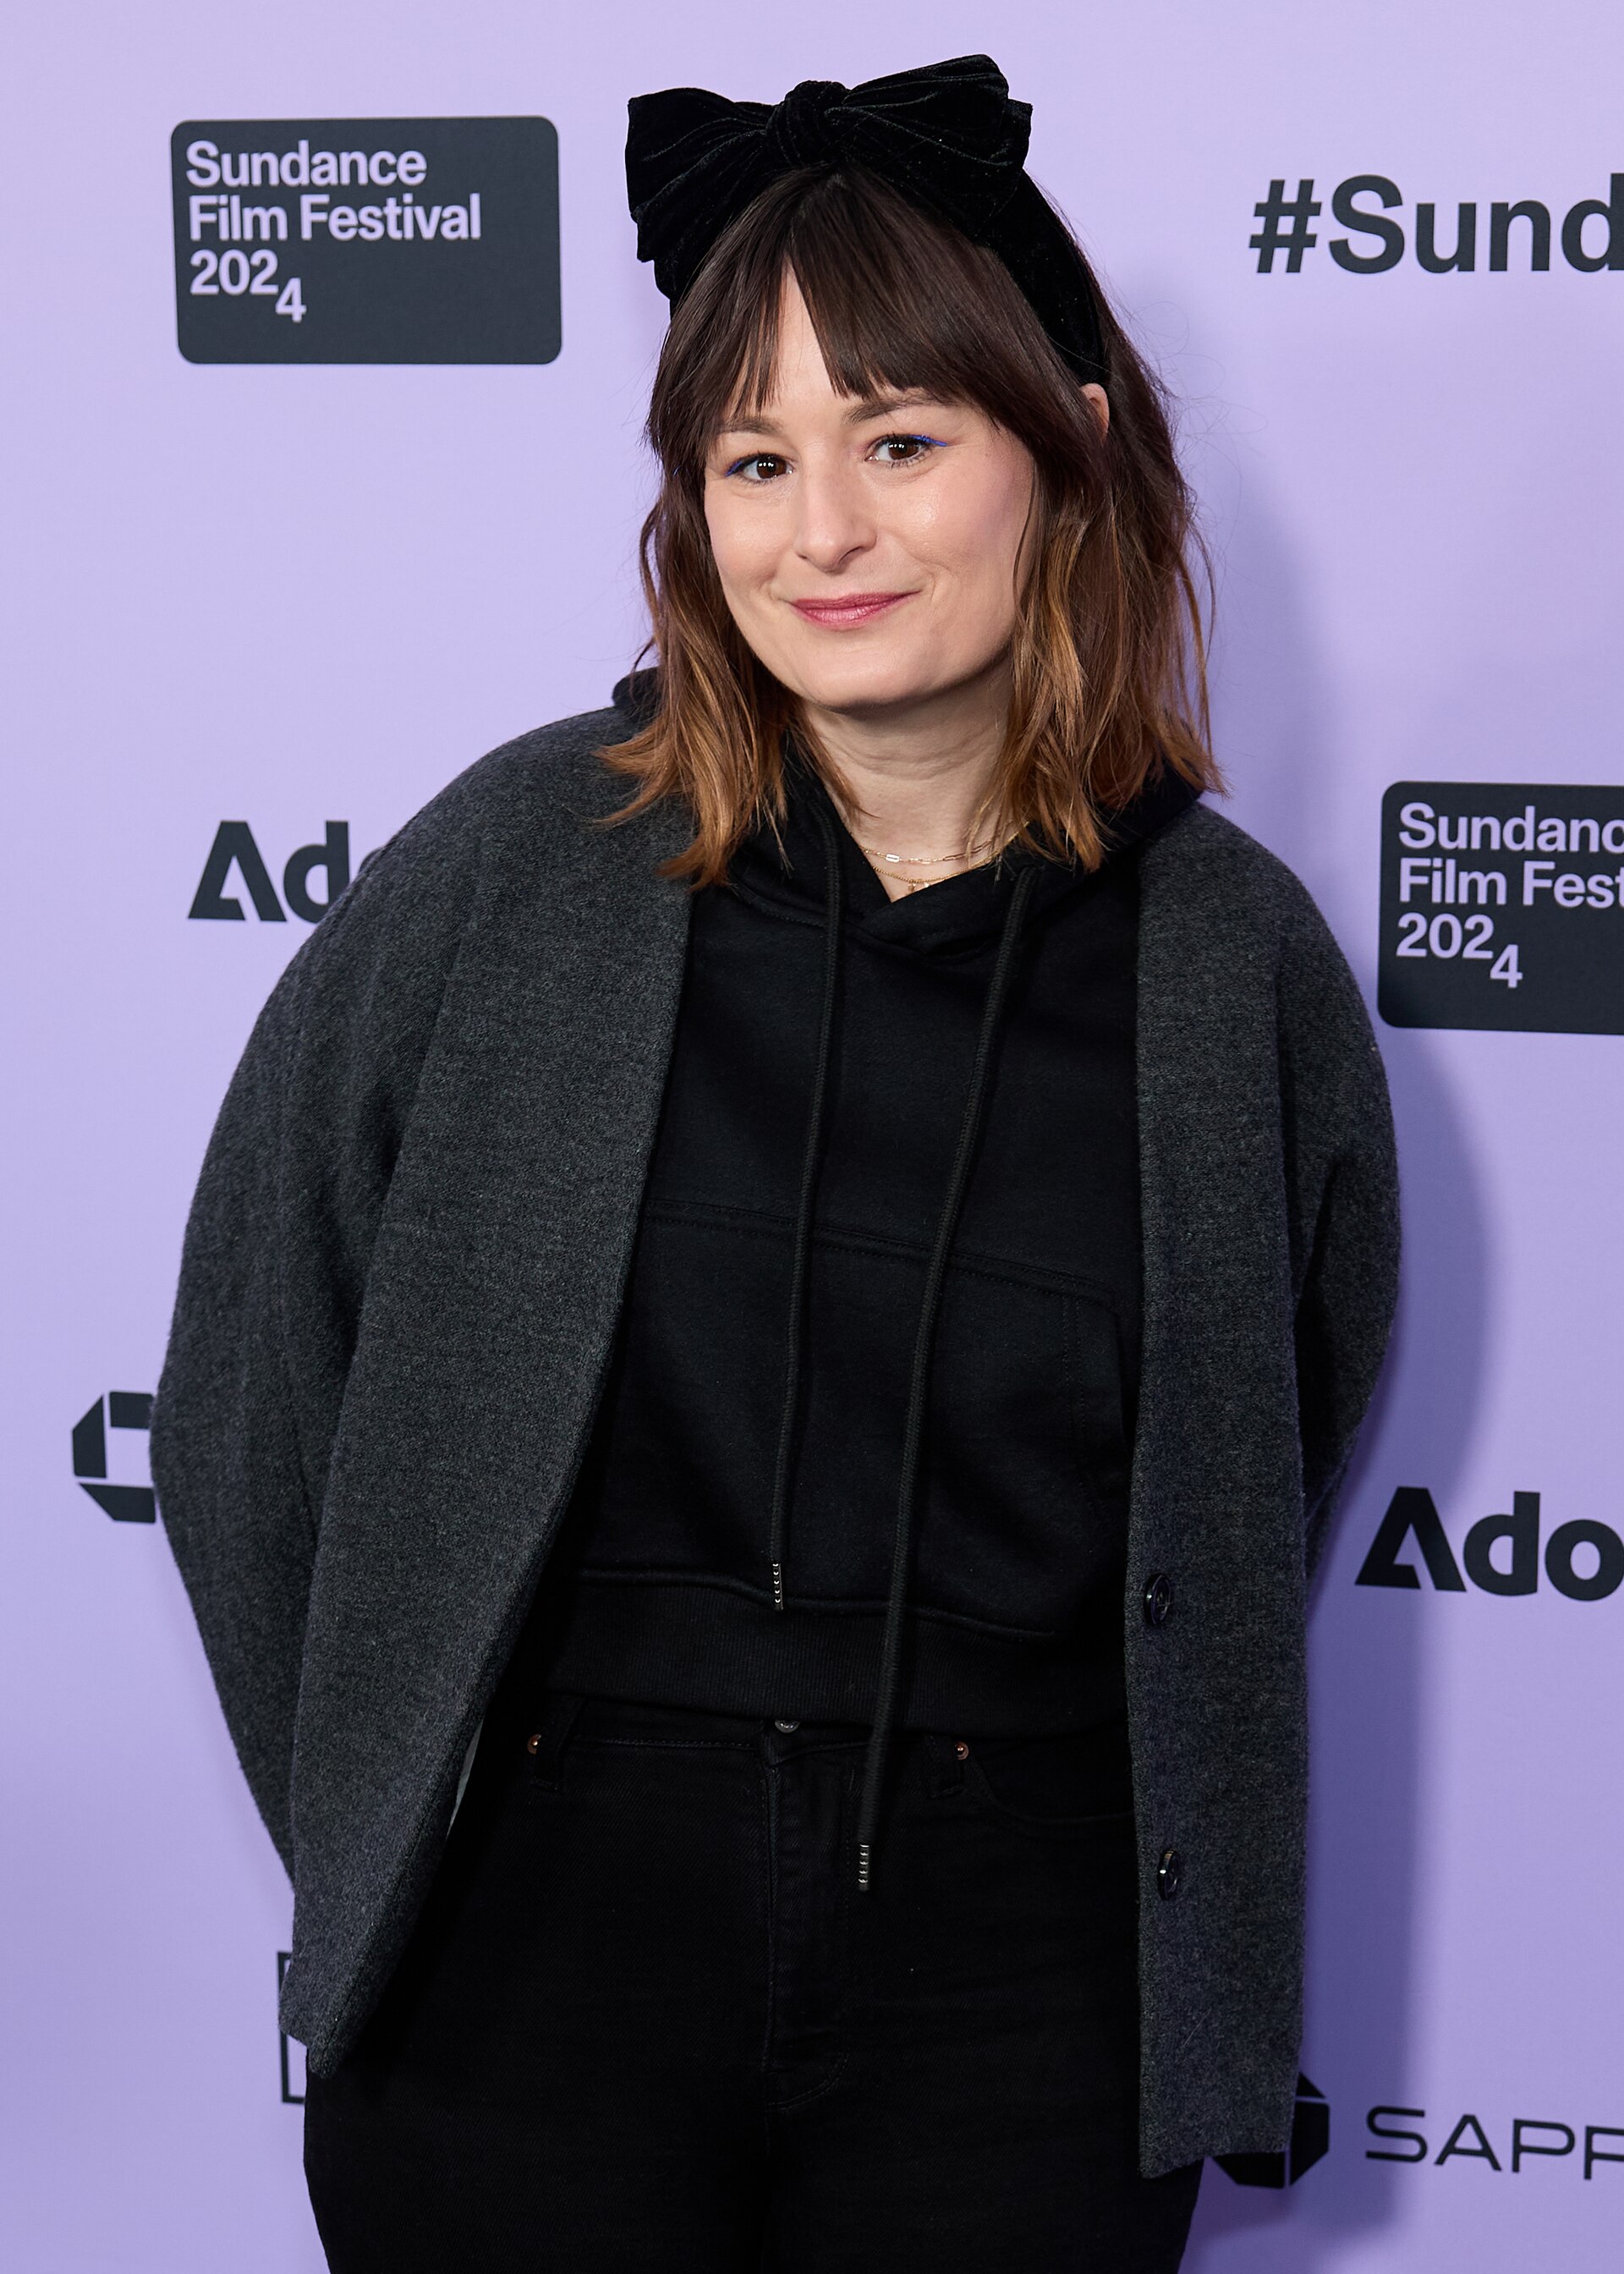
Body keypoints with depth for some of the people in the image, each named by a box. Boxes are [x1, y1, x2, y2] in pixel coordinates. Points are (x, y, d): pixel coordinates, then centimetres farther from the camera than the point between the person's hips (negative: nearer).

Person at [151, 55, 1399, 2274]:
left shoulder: (1237, 962, -2)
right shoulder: (515, 866, -4)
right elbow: (254, 1390, 3)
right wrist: (375, 1841, 4)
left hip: (1025, 2005, 1)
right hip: (537, 1945, 0)